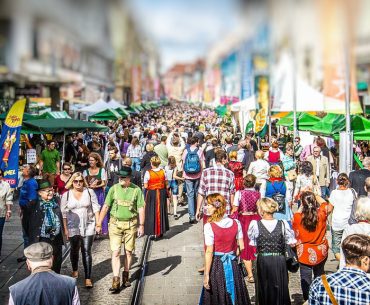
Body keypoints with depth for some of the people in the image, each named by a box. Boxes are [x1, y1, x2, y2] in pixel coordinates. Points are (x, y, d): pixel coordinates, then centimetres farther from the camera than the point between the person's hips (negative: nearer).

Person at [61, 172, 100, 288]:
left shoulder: (89, 192, -1)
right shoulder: (66, 195, -1)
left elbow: (95, 208, 1)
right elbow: (64, 213, 0)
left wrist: (98, 223, -5)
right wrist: (65, 229, -3)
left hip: (88, 226, -1)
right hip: (73, 227, 1)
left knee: (86, 251, -6)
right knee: (74, 250, 17)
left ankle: (88, 278, -4)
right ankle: (75, 270, 43)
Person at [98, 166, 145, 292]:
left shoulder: (136, 190, -3)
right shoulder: (114, 189, -1)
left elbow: (141, 209, 1)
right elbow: (105, 206, 2)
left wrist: (141, 225, -4)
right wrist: (99, 224, 1)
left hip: (130, 224, 0)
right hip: (115, 223, 0)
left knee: (128, 251, 10)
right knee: (115, 252, -6)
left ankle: (126, 276, 27)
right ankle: (116, 280, -6)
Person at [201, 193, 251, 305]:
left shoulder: (209, 226, -16)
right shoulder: (236, 223, -4)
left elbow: (209, 252, -17)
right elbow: (242, 247, 1)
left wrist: (206, 275, -12)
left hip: (216, 265, -4)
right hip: (233, 265, 4)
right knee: (235, 296, 18)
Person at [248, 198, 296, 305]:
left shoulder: (255, 224, -11)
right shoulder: (283, 224, -8)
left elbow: (252, 242, 1)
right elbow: (291, 242, 0)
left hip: (262, 261, -1)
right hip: (279, 260, 1)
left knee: (265, 289, 13)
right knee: (280, 289, 13)